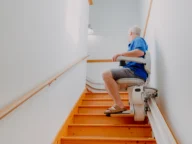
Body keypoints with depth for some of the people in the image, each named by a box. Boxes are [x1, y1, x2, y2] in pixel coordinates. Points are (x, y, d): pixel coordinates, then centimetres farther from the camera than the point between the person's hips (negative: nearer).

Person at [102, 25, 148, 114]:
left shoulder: (138, 40, 1)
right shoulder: (135, 42, 28)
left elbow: (140, 52, -21)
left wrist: (120, 54, -20)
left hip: (136, 72, -10)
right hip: (133, 72, 10)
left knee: (106, 75, -24)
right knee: (107, 77, 12)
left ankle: (119, 105, -23)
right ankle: (117, 104, -1)